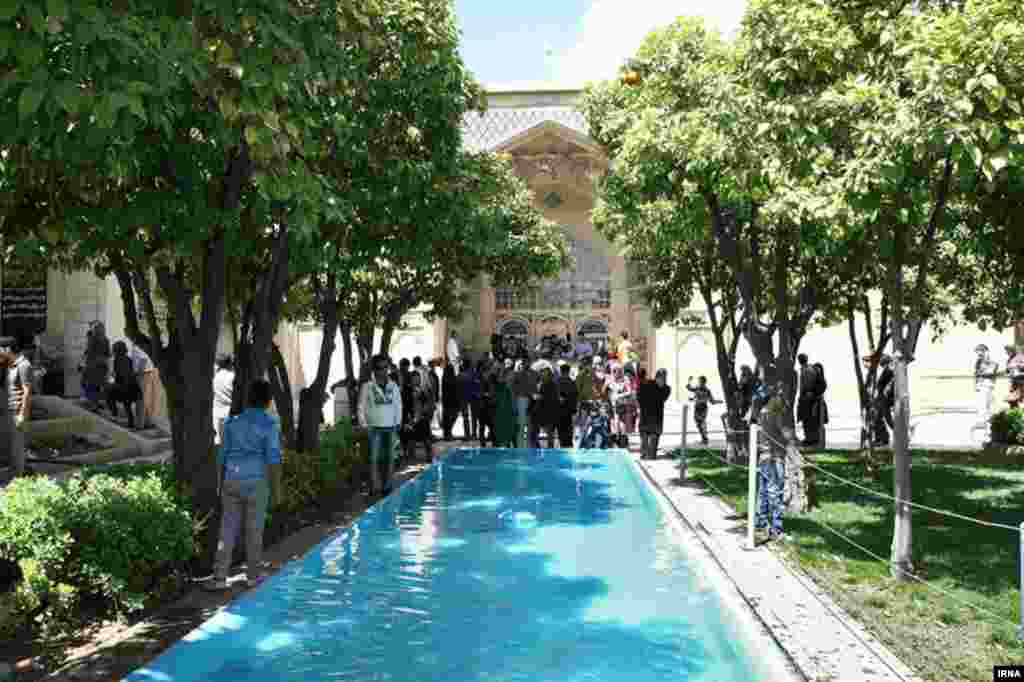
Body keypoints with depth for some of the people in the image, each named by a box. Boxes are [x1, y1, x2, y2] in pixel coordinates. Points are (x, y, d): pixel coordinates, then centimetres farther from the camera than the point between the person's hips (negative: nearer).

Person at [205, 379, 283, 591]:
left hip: (233, 483, 3)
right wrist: (276, 490, -5)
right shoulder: (270, 424, -10)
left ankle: (219, 578, 5)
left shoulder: (233, 422, 3)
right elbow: (273, 460, -13)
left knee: (227, 532, 8)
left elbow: (224, 455, 7)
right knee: (254, 531, 9)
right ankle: (254, 575, 21)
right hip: (256, 485, -3)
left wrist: (222, 484, 17)